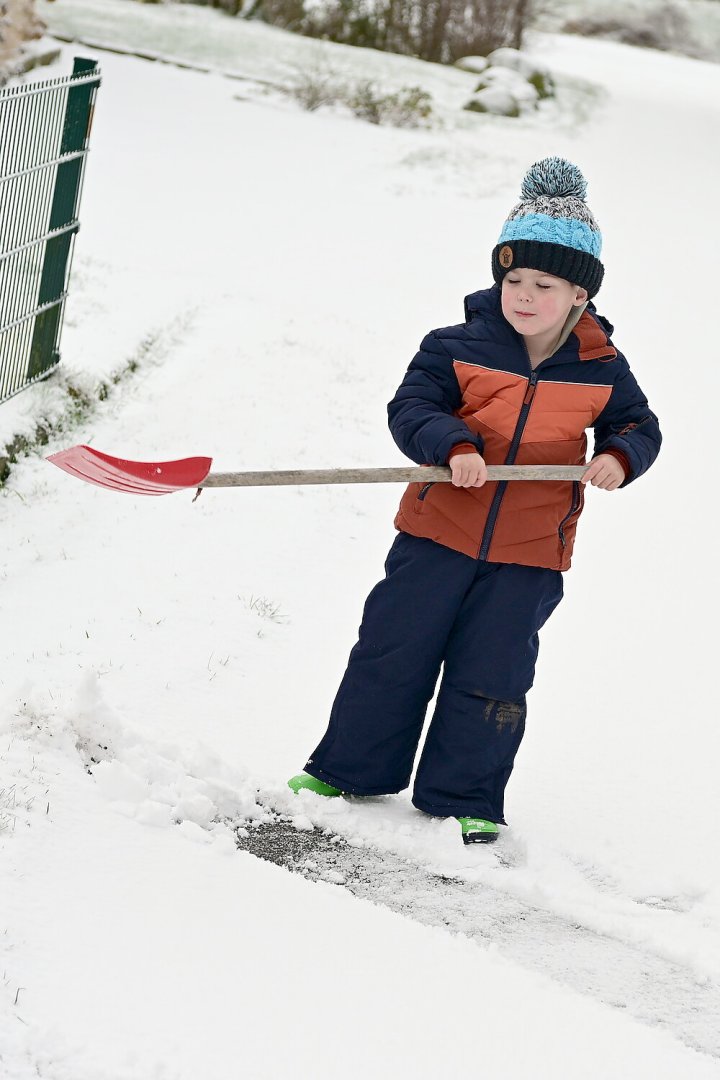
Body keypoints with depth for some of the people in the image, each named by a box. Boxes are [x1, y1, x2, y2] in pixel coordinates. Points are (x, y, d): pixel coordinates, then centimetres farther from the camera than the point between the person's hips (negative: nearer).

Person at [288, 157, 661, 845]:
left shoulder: (601, 369, -1)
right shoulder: (461, 347, -7)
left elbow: (639, 425, 8)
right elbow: (410, 407, -11)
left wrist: (619, 457, -15)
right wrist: (454, 446, -30)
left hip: (528, 555, 1)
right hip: (438, 535, 0)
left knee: (492, 677, 4)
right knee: (392, 653, 6)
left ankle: (464, 797, 17)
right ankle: (349, 768, 21)